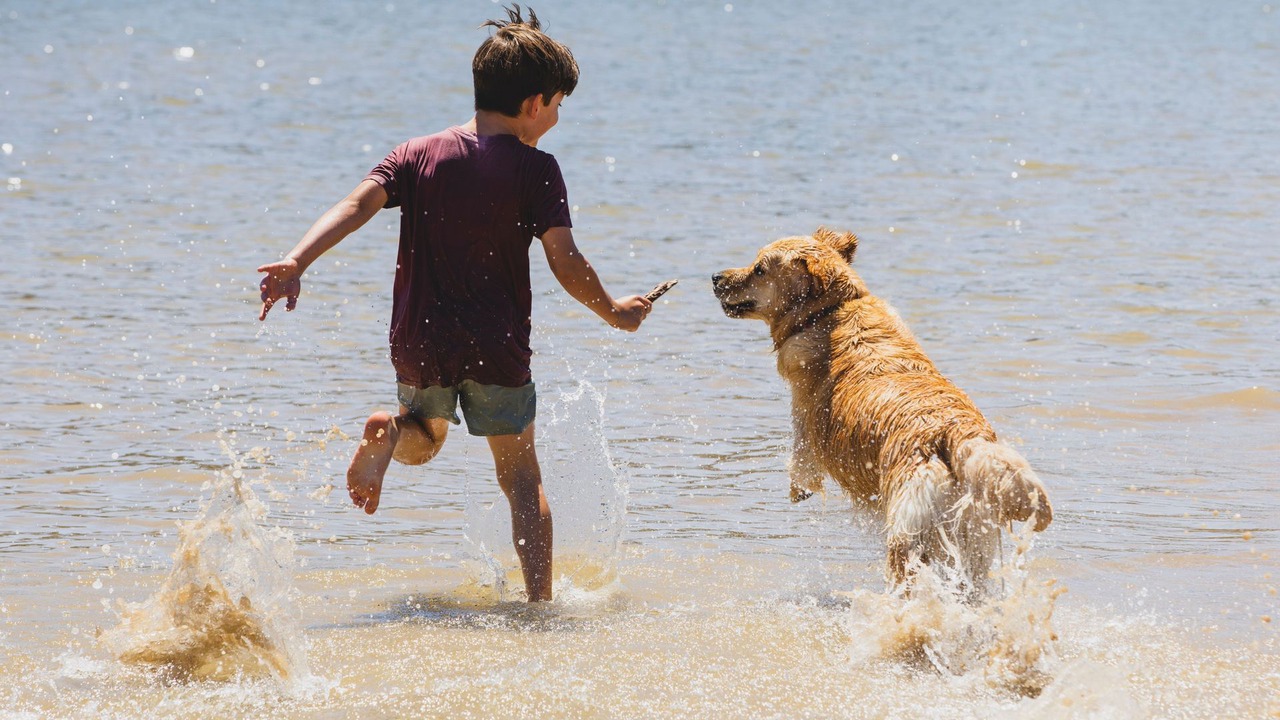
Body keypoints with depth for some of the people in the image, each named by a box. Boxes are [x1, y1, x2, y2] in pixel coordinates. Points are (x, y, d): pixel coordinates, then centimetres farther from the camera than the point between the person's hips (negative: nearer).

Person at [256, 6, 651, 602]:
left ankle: (387, 435, -5)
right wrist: (614, 312, 7)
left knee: (423, 442, 29)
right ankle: (540, 603, -1)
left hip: (419, 345, 3)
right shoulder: (536, 169, -5)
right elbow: (565, 262, -10)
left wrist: (295, 262, -19)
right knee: (521, 478, 10)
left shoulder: (417, 155, 5)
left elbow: (357, 205, -9)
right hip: (497, 349, -3)